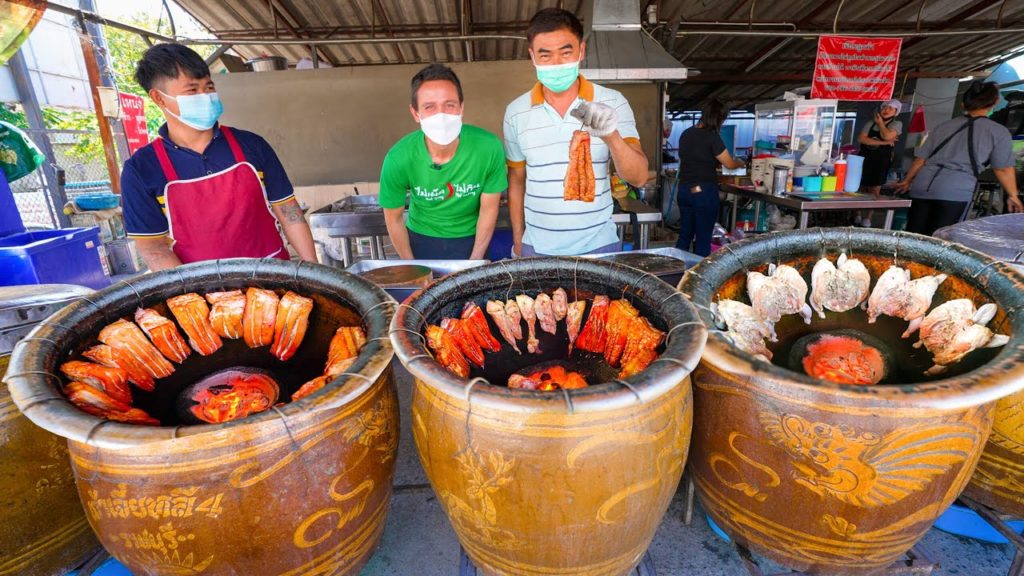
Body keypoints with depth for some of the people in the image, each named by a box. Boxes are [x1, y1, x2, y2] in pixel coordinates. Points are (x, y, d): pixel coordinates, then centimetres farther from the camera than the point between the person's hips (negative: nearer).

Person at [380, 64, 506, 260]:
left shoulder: (489, 147, -28)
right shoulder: (398, 159, -27)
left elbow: (489, 209, -14)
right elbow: (394, 218, -11)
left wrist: (475, 260, -7)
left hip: (470, 238, 0)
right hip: (421, 237, 0)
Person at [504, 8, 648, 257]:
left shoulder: (612, 103, -5)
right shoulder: (516, 112, 0)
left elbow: (639, 177, -12)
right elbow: (516, 181, 8)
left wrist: (611, 135, -29)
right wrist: (518, 242, 7)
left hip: (599, 245, -1)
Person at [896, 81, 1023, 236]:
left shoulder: (945, 125, 21)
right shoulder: (998, 131, 10)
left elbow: (921, 158, 22)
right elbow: (1003, 169, 10)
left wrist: (907, 181, 36)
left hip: (922, 186, 4)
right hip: (956, 191, -4)